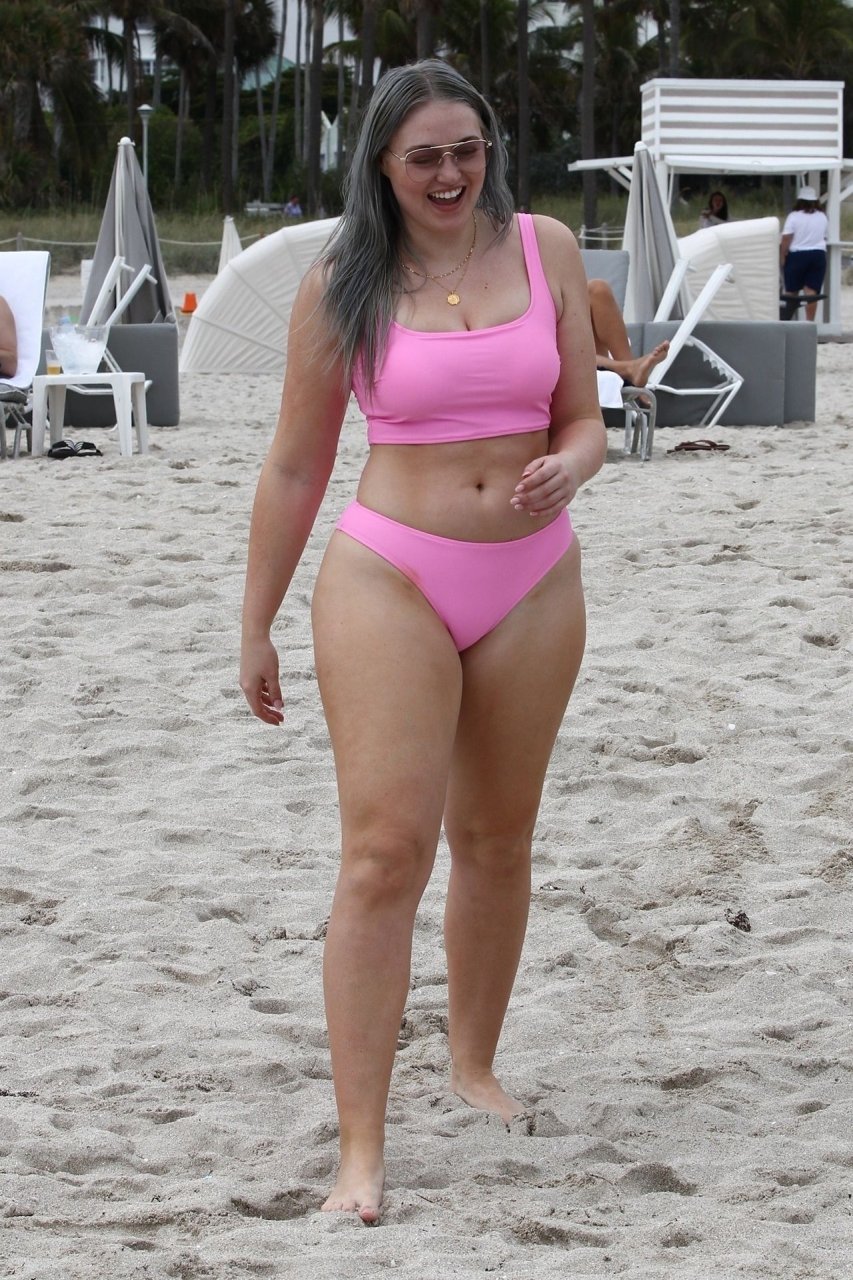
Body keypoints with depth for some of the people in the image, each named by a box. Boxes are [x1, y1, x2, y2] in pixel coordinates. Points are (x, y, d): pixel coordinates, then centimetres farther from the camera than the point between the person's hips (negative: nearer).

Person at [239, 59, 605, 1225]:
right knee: (385, 851, -11)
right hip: (391, 578, -3)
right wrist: (256, 628, 6)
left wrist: (567, 468, -17)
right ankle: (362, 1146, -9)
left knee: (498, 841, 15)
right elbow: (296, 468, 3)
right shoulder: (343, 285, -3)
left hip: (533, 581, 3)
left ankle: (474, 1064, 37)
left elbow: (583, 421, 7)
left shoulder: (546, 249, 3)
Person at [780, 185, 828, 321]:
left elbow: (786, 239, -12)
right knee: (812, 292, -2)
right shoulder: (822, 217, 7)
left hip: (797, 255, -3)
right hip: (818, 255, 3)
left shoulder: (794, 216, -7)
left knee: (791, 291, 6)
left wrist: (782, 258, -7)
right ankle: (810, 321, -7)